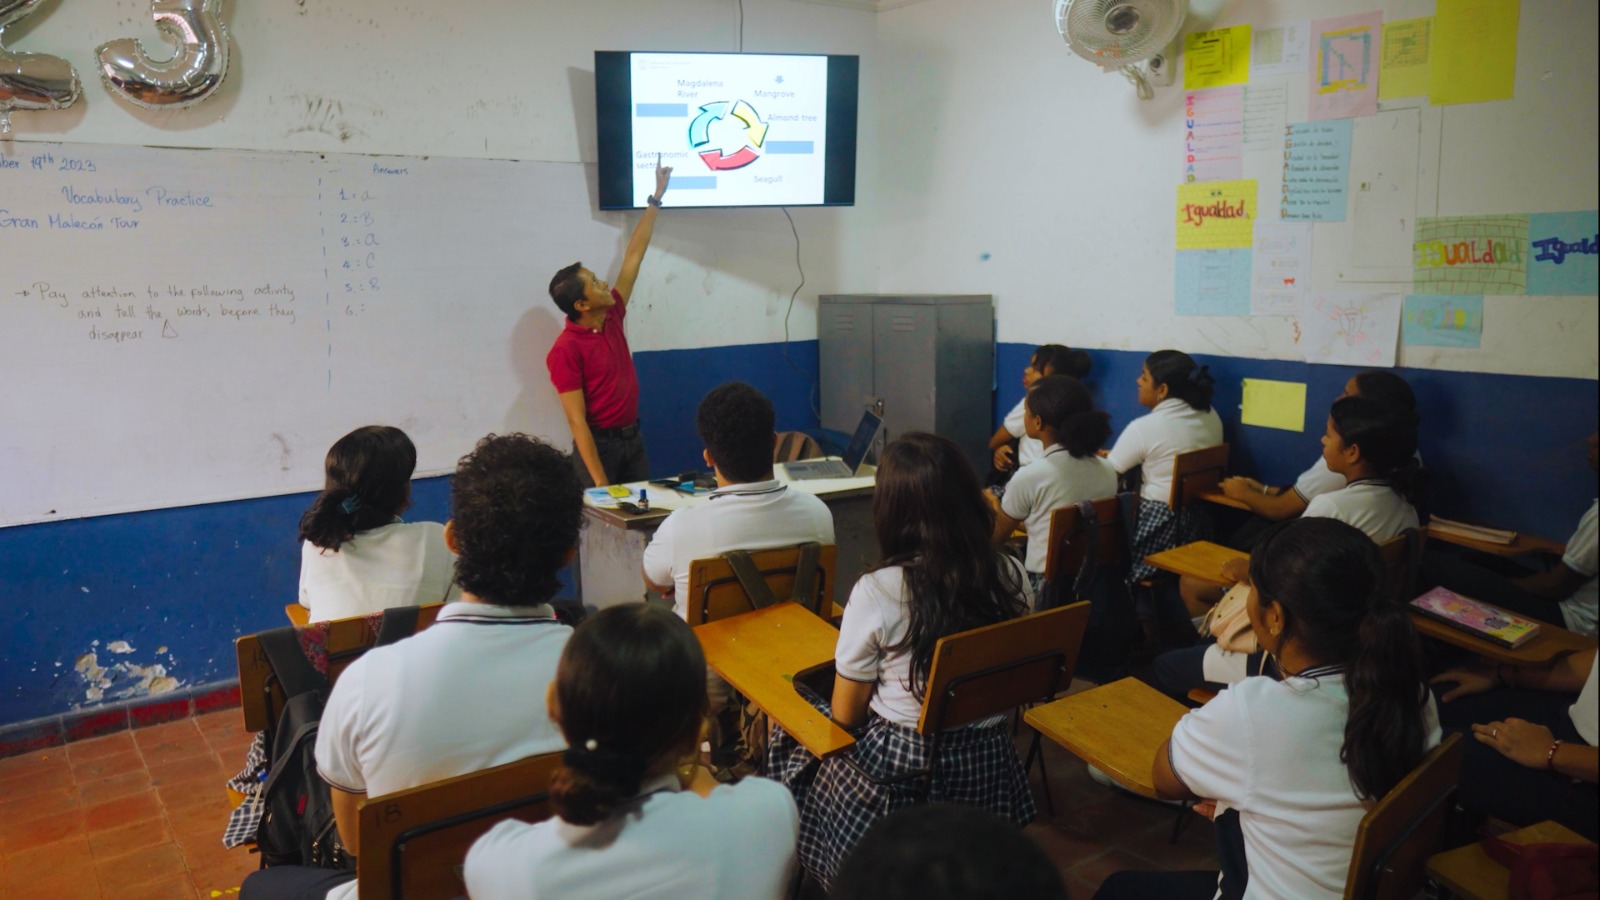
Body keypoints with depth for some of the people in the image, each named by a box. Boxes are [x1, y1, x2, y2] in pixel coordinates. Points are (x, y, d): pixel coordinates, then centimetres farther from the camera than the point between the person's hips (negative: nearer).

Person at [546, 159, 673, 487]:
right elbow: (577, 421, -21)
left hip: (633, 437, 7)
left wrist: (657, 198, 12)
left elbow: (633, 256, 9)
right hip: (599, 444, -7)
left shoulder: (611, 316, 2)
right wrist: (599, 483, -25)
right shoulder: (566, 349, -19)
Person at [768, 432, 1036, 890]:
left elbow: (846, 715, -9)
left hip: (900, 772, -5)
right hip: (989, 764, 5)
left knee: (795, 733, 22)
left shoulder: (876, 592, -22)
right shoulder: (1011, 576, -9)